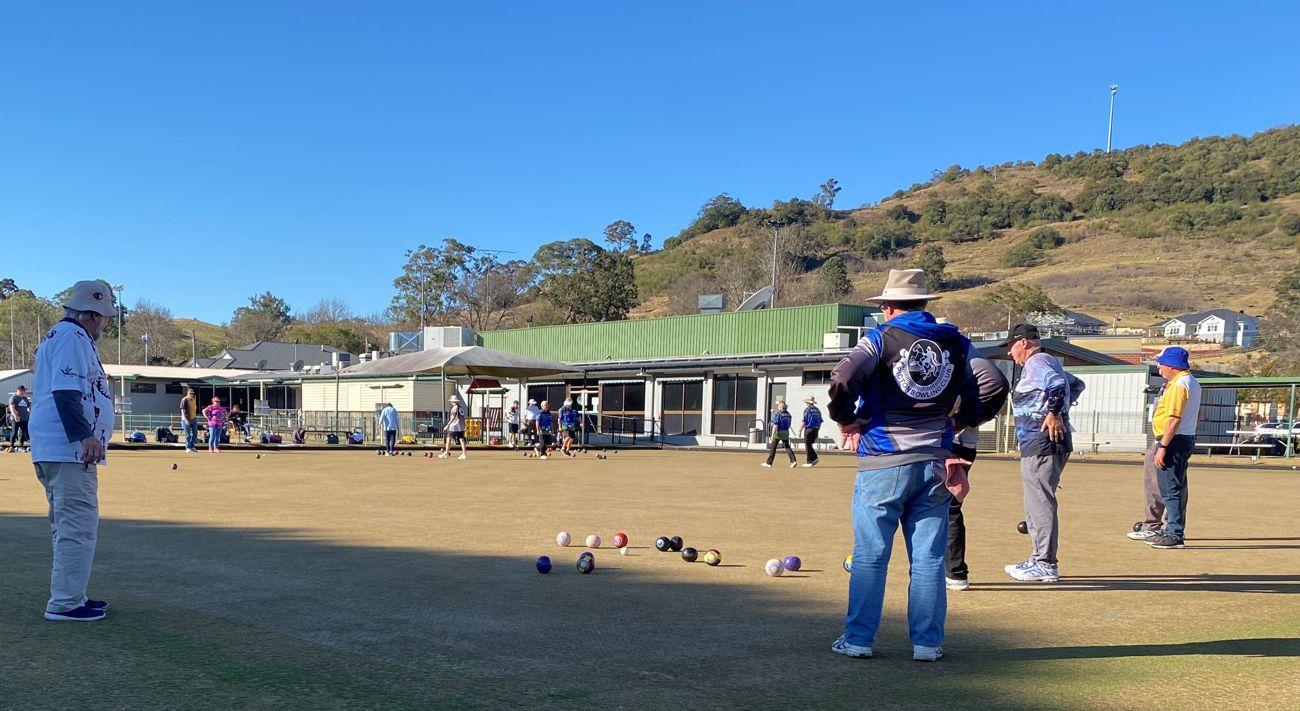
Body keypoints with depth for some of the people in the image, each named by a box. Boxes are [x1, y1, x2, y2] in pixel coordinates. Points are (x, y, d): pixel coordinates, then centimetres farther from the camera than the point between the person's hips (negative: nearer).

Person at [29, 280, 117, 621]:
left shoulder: (55, 336, 23)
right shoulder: (73, 336, -10)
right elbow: (65, 389, -22)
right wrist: (85, 434, -29)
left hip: (48, 451, 11)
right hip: (69, 449, -11)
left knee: (67, 526, 16)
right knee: (78, 526, -8)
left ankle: (69, 597, 23)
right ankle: (65, 603, -6)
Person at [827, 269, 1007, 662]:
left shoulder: (881, 339, -3)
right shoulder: (956, 343, 9)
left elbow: (843, 378, -18)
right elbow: (994, 383, 5)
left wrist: (845, 418, -3)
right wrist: (961, 419, 14)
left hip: (883, 464, -3)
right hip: (934, 463, 3)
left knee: (869, 555, 3)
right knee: (929, 558, 9)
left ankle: (857, 639, 7)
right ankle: (927, 643, 12)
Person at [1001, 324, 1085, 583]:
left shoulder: (1037, 362, -10)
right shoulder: (1047, 363, 21)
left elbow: (1058, 383, -29)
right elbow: (1076, 384, 33)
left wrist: (1054, 413, -22)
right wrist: (1059, 408, 23)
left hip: (1042, 443, -11)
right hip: (1039, 444, 11)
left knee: (1040, 503, -9)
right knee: (1036, 503, 16)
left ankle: (1046, 565, -7)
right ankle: (1040, 560, 21)